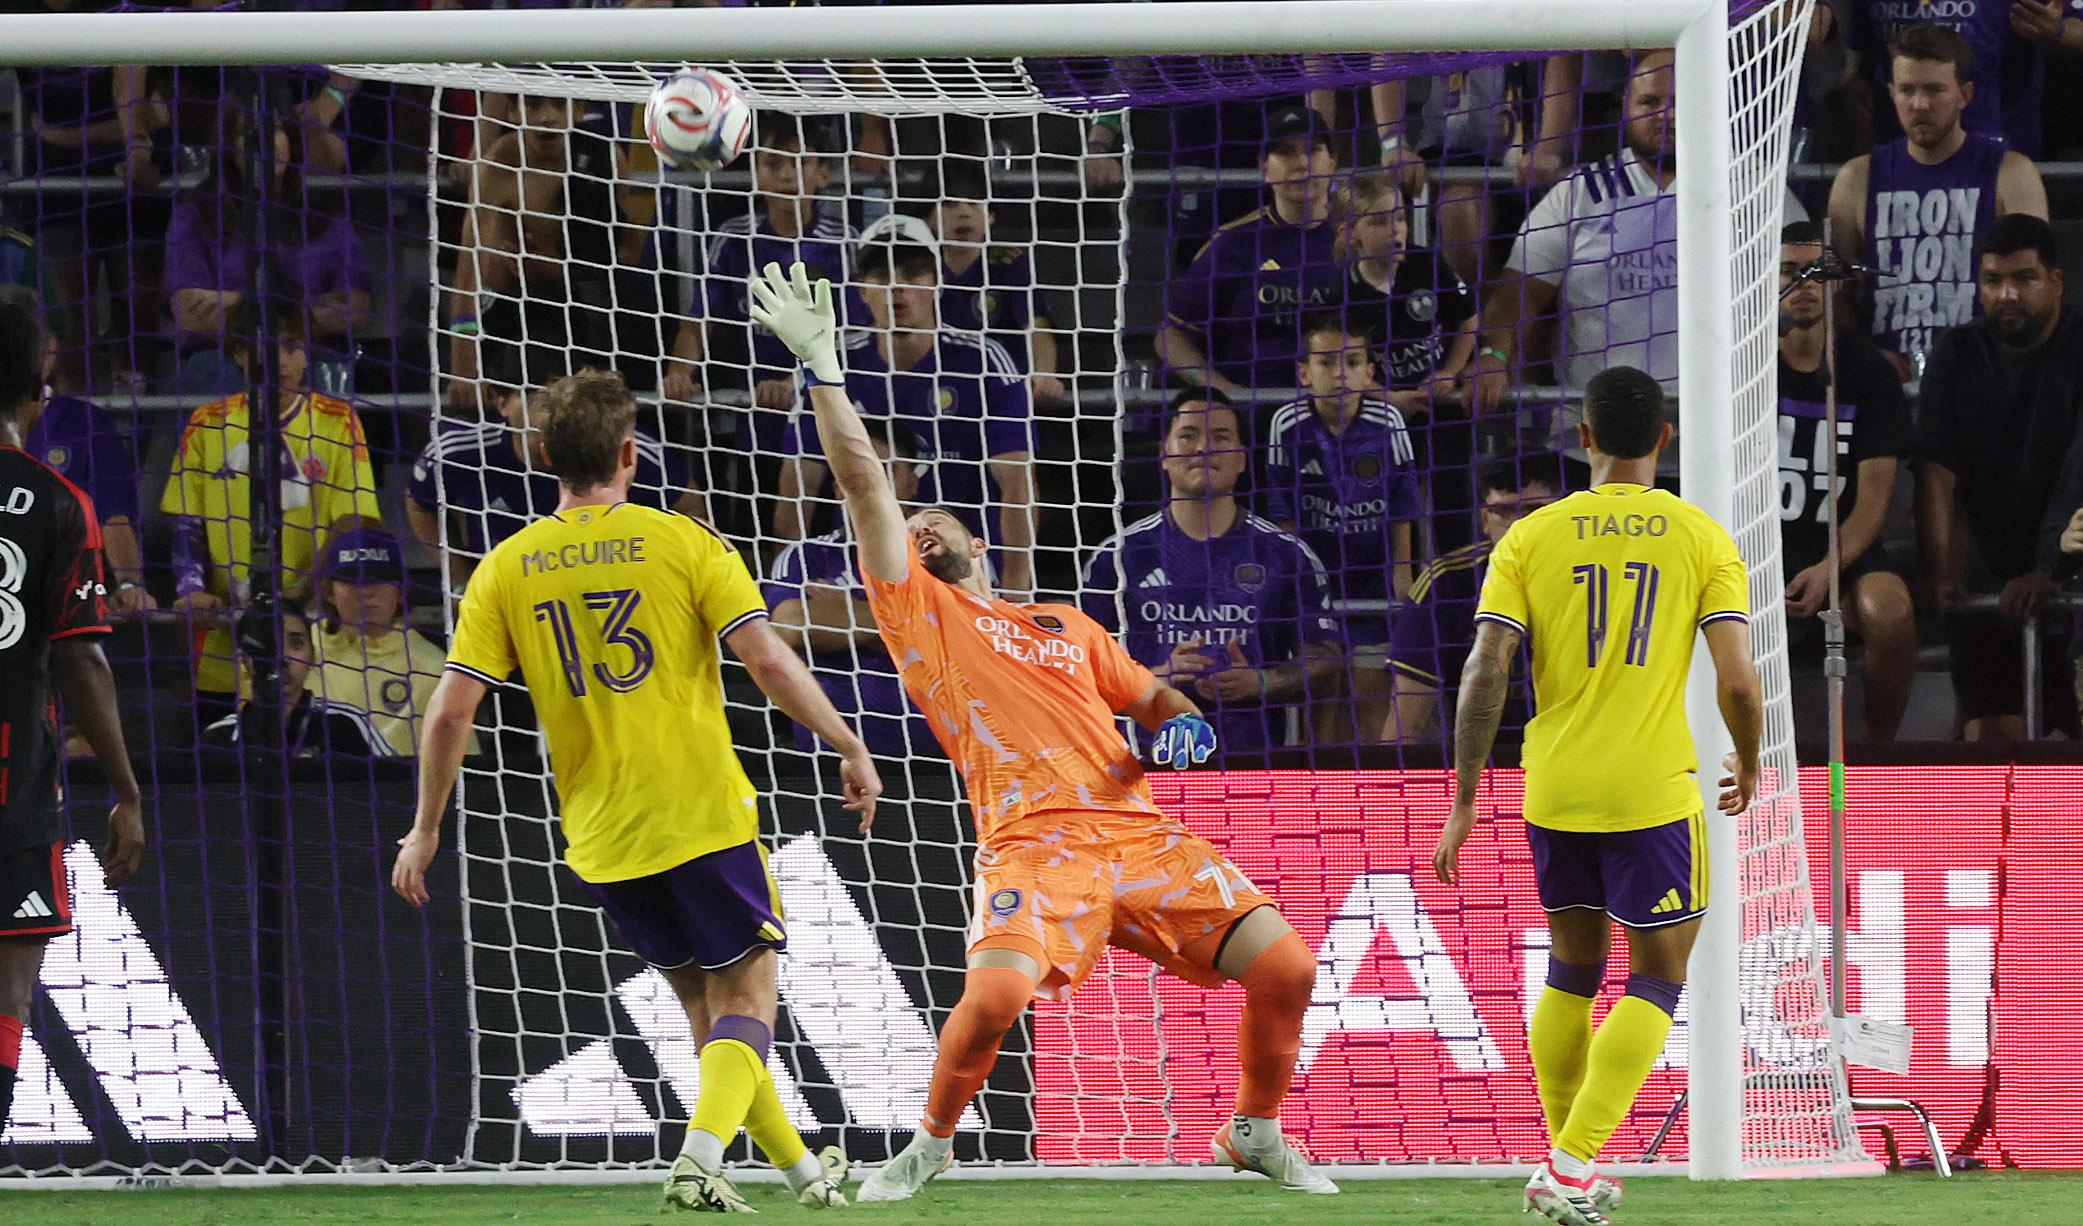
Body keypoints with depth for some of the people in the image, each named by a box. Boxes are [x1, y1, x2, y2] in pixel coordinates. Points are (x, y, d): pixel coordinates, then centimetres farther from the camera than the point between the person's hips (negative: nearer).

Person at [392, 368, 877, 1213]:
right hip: (705, 816, -4)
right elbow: (767, 660, -12)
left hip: (600, 841, 4)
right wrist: (850, 749, -1)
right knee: (746, 1000, 3)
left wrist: (426, 830, 8)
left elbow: (450, 709, -3)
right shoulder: (681, 541, -6)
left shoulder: (505, 569, 2)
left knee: (703, 1005, 18)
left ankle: (800, 1167, 25)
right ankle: (700, 1160, -19)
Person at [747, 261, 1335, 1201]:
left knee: (1284, 965, -8)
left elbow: (1155, 697, 31)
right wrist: (822, 364, 4)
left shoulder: (1069, 628, 27)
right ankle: (930, 1142, -1)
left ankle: (1257, 1134, 16)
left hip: (1138, 832, 4)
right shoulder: (917, 611, 15)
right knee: (994, 992, -29)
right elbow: (865, 485, 8)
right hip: (1030, 842, -4)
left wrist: (1177, 725, 7)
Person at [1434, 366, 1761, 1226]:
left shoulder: (1531, 537, 1)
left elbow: (1483, 676, -6)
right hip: (1652, 791, -3)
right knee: (1656, 983, 5)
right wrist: (1748, 766, 12)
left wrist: (1464, 804, 0)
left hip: (1553, 791, 3)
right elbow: (1737, 682, -8)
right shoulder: (1703, 540, -2)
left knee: (1572, 974, 19)